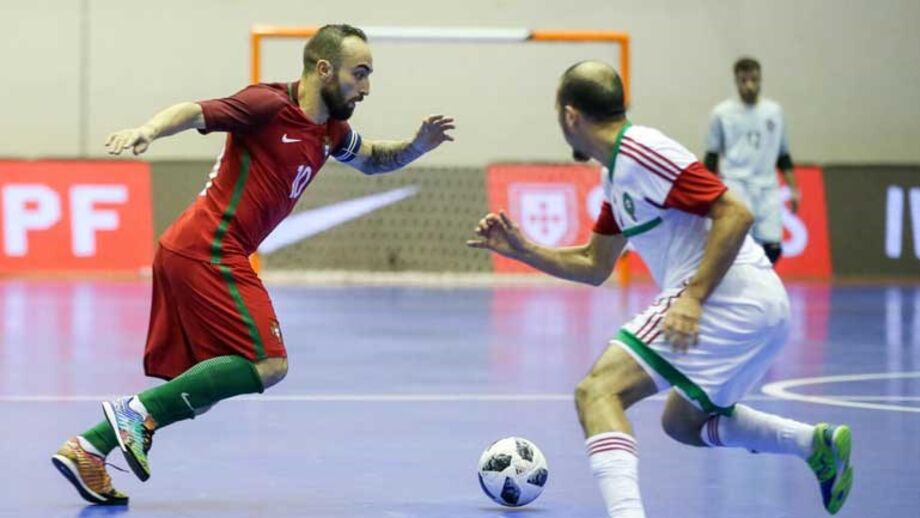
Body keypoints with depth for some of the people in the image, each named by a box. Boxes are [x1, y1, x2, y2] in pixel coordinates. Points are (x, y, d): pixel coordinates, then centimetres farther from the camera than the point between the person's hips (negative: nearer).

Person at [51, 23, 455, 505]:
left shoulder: (330, 131, 16)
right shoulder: (270, 105, -11)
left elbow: (371, 160, 34)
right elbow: (194, 112, -19)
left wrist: (416, 146, 15)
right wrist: (147, 131, -38)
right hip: (209, 252, -9)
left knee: (198, 387, 10)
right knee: (268, 363, -12)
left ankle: (87, 447, 6)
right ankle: (139, 410, -13)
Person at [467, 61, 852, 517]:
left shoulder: (640, 151, -12)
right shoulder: (616, 174, 19)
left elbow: (735, 213, -18)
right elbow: (594, 266, 27)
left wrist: (693, 298, -22)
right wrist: (521, 249, 16)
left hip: (728, 300, -11)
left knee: (597, 392, -17)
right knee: (682, 422, 29)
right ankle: (818, 445, 22)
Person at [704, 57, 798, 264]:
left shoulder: (774, 111, 11)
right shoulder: (722, 113, 3)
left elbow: (783, 156, 17)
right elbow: (711, 158, 5)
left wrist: (793, 189, 12)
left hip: (767, 189, 3)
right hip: (736, 186, -3)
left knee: (773, 248, -4)